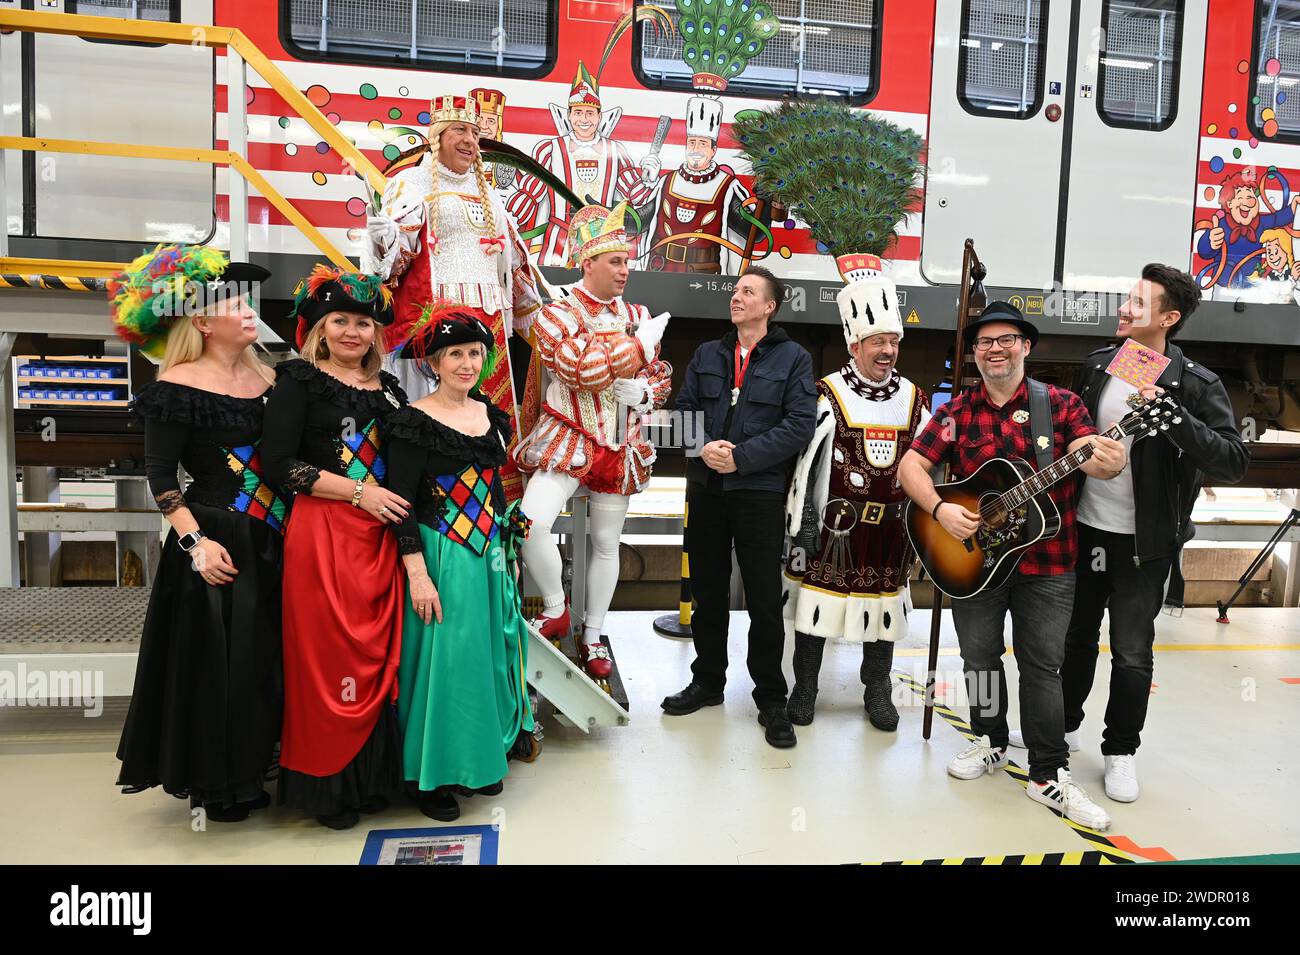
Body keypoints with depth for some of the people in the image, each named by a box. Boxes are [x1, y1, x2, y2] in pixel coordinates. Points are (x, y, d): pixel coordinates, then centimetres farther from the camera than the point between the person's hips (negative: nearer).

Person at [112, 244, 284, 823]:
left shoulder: (269, 379, 8)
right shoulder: (178, 385, -9)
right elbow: (160, 475, -10)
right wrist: (194, 541, -17)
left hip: (273, 539, 6)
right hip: (217, 541, -6)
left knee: (266, 655, 13)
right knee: (216, 661, 2)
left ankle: (252, 769, 30)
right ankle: (216, 785, 20)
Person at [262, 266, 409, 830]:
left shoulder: (389, 390, 14)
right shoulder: (299, 382, -1)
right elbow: (279, 464, -11)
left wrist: (403, 511, 5)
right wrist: (358, 491, -13)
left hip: (380, 534, 5)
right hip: (321, 533, -5)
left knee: (377, 654, 8)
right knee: (327, 654, -1)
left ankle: (370, 774, 24)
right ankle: (325, 782, 17)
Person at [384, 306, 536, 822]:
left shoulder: (490, 414, 8)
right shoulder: (415, 421, -11)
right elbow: (400, 504, -13)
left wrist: (507, 539, 16)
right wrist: (417, 574, -19)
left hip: (489, 554, 7)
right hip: (440, 556, -7)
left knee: (487, 654, 14)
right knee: (443, 658, 0)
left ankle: (477, 760, 32)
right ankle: (430, 775, 19)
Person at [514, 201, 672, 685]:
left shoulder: (638, 316, 9)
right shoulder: (557, 315, -5)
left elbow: (662, 377, 15)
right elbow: (583, 368, -22)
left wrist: (643, 391, -9)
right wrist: (639, 344, -14)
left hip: (620, 447, 4)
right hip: (567, 440, -4)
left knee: (607, 544, 10)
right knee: (533, 522, -25)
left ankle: (592, 636, 27)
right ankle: (556, 608, 1)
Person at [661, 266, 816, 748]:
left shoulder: (793, 358, 0)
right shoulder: (707, 355, 14)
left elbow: (800, 425, -10)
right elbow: (684, 409, 9)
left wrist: (740, 456, -17)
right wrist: (702, 447, -11)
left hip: (760, 492, -4)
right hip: (705, 489, 4)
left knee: (765, 602, 1)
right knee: (707, 593, 14)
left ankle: (771, 700, 15)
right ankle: (708, 682, 30)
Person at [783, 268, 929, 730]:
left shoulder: (913, 399, 8)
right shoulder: (829, 395, -7)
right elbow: (804, 461, -8)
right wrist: (801, 520, -10)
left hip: (893, 525, 4)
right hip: (836, 519, -4)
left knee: (885, 600, 12)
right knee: (820, 596, 4)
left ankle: (877, 690, 30)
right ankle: (805, 688, 22)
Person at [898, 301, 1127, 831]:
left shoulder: (1061, 404, -1)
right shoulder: (956, 411, 1)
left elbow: (1090, 454, -13)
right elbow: (911, 465, -3)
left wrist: (1106, 462, -37)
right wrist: (940, 509, -20)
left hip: (1046, 560, -1)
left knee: (1043, 665, 4)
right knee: (980, 657, 13)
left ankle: (1049, 775, 15)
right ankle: (991, 742, 35)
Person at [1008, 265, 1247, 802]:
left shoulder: (1196, 385, -12)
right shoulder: (1096, 366, 2)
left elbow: (1234, 462, -20)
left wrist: (1171, 416, -31)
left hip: (1144, 542, -4)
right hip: (1084, 529, 4)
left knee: (1132, 652, 7)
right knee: (1075, 636, 17)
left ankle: (1121, 751, 26)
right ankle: (1063, 727, 36)